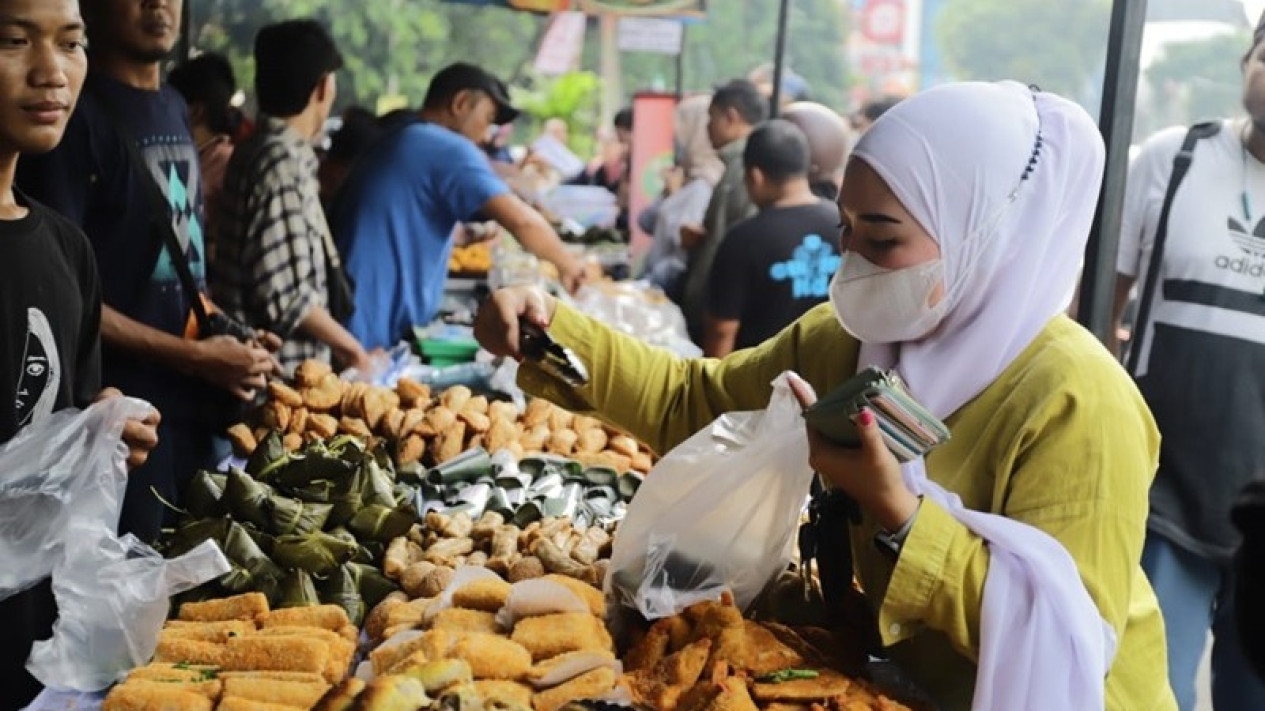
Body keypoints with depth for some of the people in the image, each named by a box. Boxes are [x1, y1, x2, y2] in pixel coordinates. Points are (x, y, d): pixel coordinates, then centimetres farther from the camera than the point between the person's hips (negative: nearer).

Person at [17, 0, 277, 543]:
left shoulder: (175, 108, 13)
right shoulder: (79, 114, -11)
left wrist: (234, 342, 4)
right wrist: (194, 356, -16)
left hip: (201, 403, 8)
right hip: (124, 414, -7)